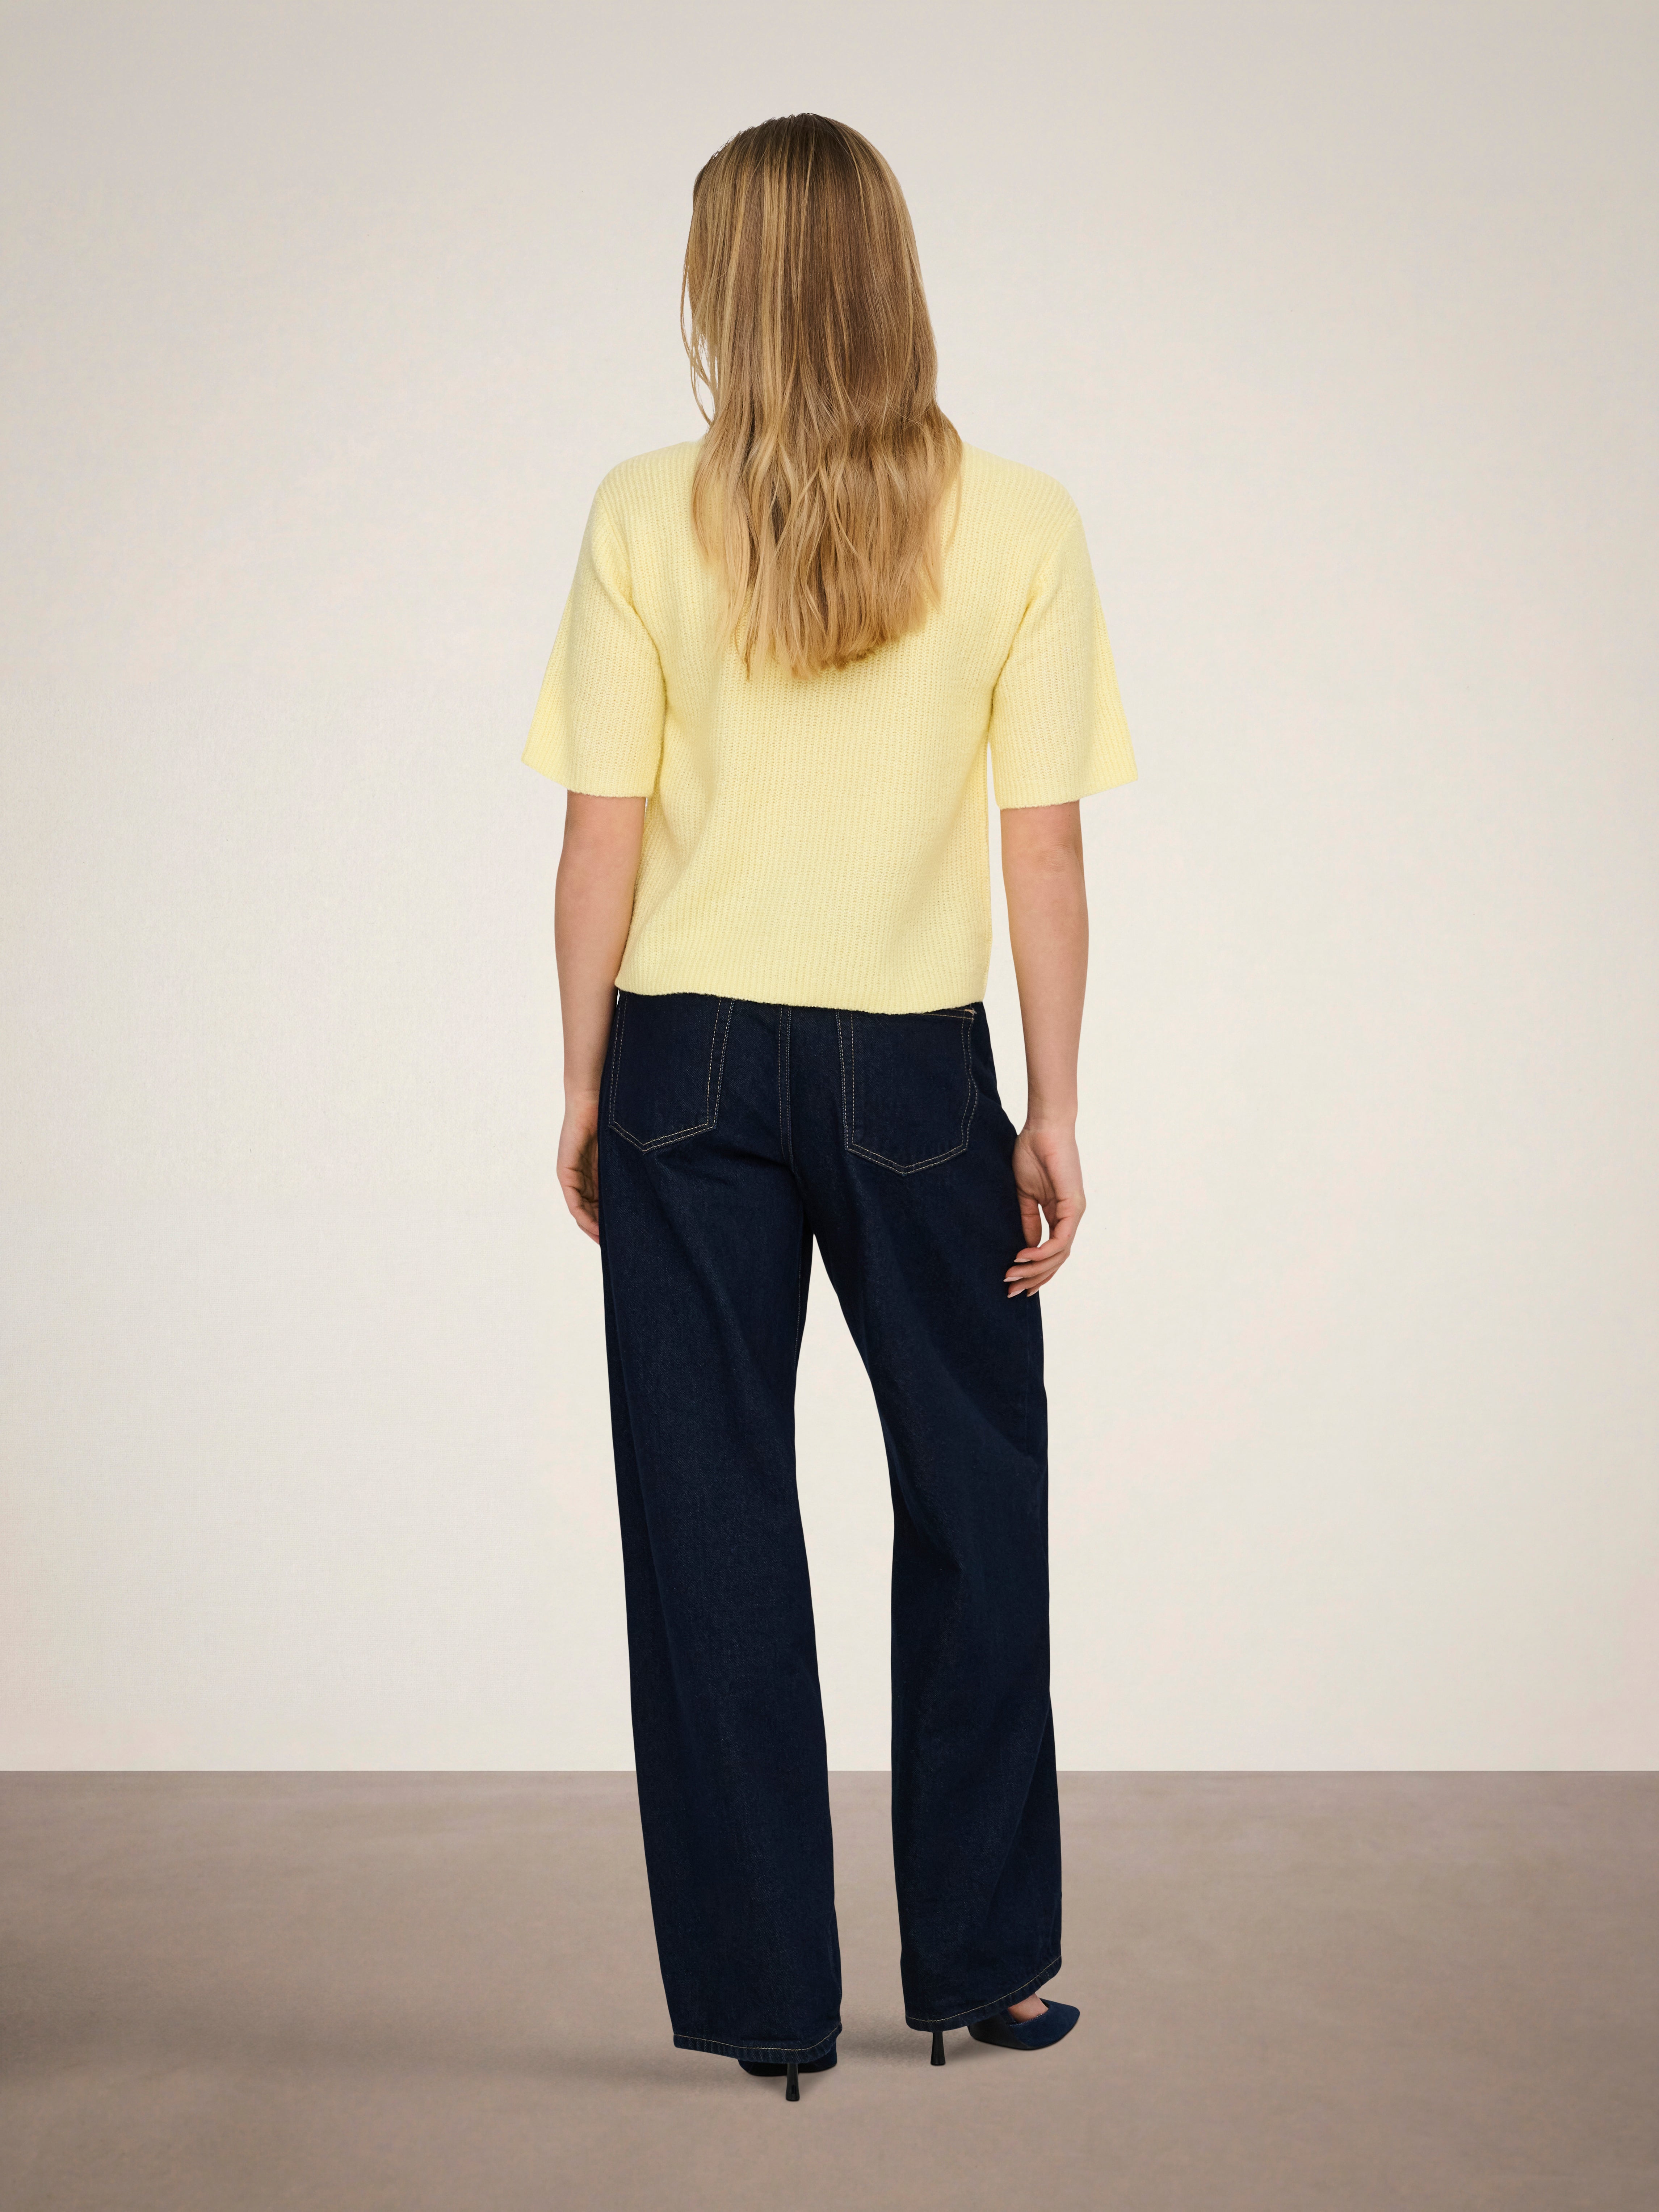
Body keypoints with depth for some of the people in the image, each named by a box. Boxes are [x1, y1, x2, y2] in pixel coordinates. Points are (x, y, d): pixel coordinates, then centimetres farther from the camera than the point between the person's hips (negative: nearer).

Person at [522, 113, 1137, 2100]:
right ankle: (975, 1964, 24)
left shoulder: (647, 519, -4)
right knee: (974, 1503, 15)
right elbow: (1045, 849, -4)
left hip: (690, 1060, 0)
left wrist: (586, 1091, 7)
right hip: (914, 1072, 0)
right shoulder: (1020, 524, -4)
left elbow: (603, 836, -3)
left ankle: (764, 1995, 18)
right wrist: (1053, 1114, 3)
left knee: (713, 1520, 9)